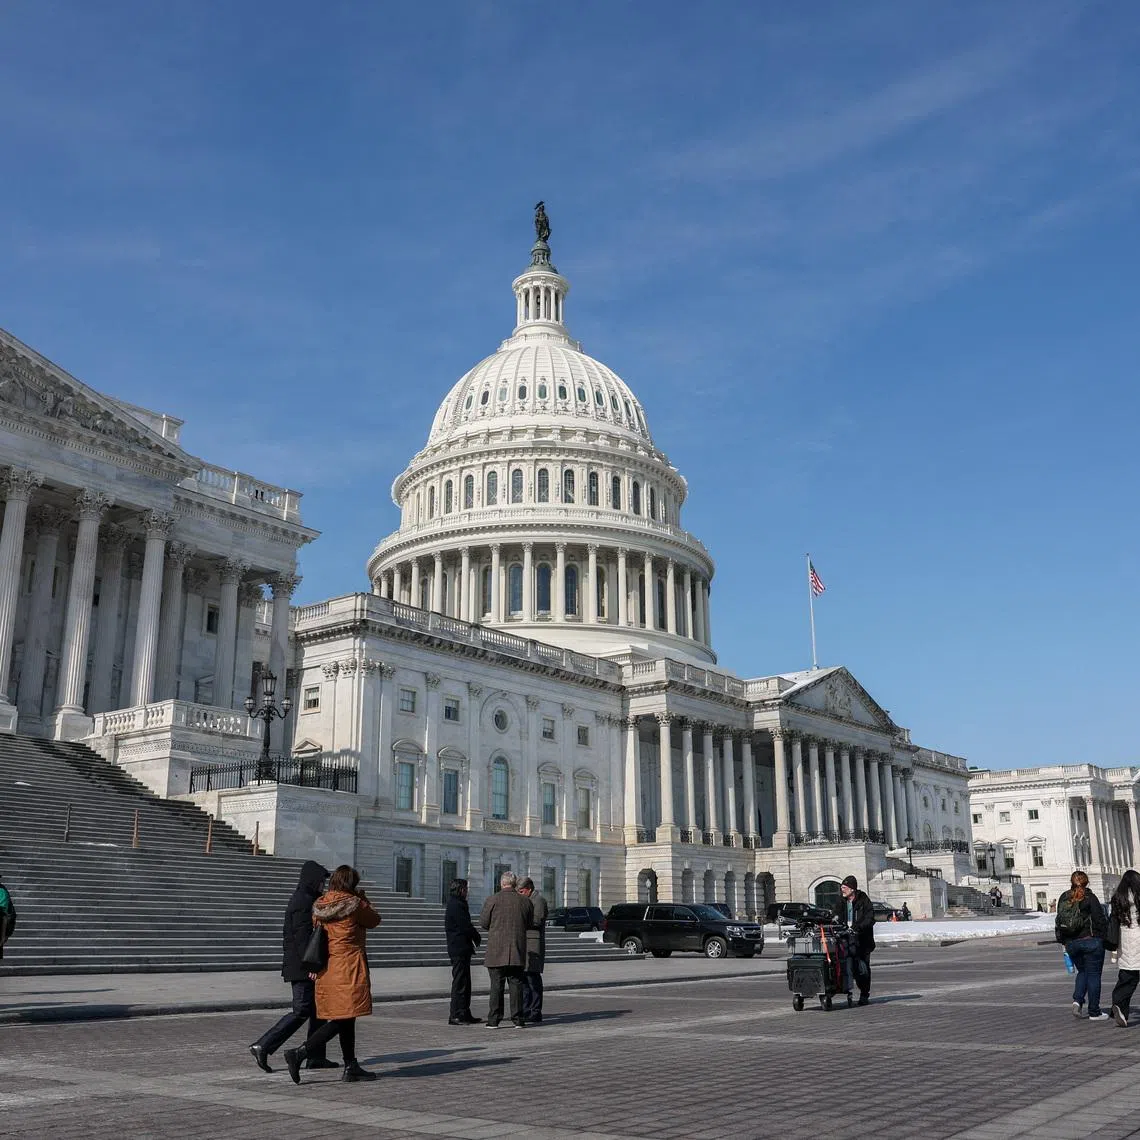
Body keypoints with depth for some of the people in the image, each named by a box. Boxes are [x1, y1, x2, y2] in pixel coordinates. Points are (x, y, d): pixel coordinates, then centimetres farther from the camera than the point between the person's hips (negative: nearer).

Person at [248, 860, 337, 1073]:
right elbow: (303, 937, -22)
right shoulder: (304, 902, -15)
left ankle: (316, 1057, 14)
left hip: (297, 966, 10)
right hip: (303, 968, -10)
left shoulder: (301, 900, 17)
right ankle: (263, 1046, -6)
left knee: (317, 1010, 11)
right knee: (301, 1011, -7)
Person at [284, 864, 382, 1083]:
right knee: (343, 1020, -6)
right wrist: (363, 898, 14)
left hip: (328, 969, 8)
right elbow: (374, 921, 3)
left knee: (346, 1019, 14)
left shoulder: (319, 905, 7)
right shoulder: (354, 903, -12)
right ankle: (300, 1053, -15)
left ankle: (351, 1067, 19)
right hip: (348, 968, -8)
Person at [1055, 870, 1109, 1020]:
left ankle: (1077, 1000, 1)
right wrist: (1105, 937, 0)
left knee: (1082, 971, 22)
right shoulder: (1090, 898, -10)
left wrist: (1063, 940, 16)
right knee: (1093, 975, 5)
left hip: (1071, 943, 5)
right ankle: (1094, 1012, 9)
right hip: (1091, 941, -5)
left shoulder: (1063, 898, 5)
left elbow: (1059, 921, 9)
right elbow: (1100, 920, -11)